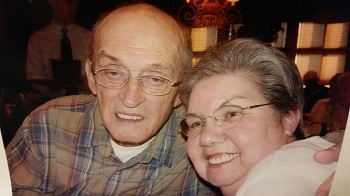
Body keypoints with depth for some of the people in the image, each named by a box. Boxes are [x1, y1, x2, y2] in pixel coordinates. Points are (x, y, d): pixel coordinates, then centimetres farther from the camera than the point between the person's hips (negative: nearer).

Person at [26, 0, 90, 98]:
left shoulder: (88, 36, 8)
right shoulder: (36, 39, 6)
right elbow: (34, 77, 2)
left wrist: (88, 81, -18)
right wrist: (51, 85, -19)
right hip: (52, 100, 0)